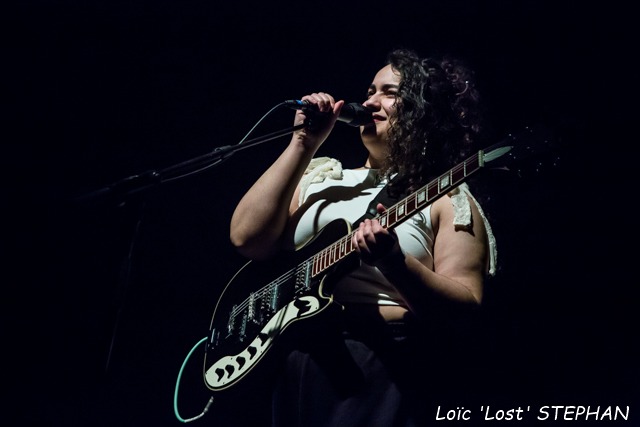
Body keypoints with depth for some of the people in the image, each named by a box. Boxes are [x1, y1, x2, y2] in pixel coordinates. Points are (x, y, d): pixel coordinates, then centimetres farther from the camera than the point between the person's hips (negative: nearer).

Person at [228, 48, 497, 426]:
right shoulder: (319, 175, 14)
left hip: (385, 369, -4)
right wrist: (304, 145, 1)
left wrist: (392, 260, -24)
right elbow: (247, 239, 2)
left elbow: (465, 308, -8)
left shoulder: (447, 198, 2)